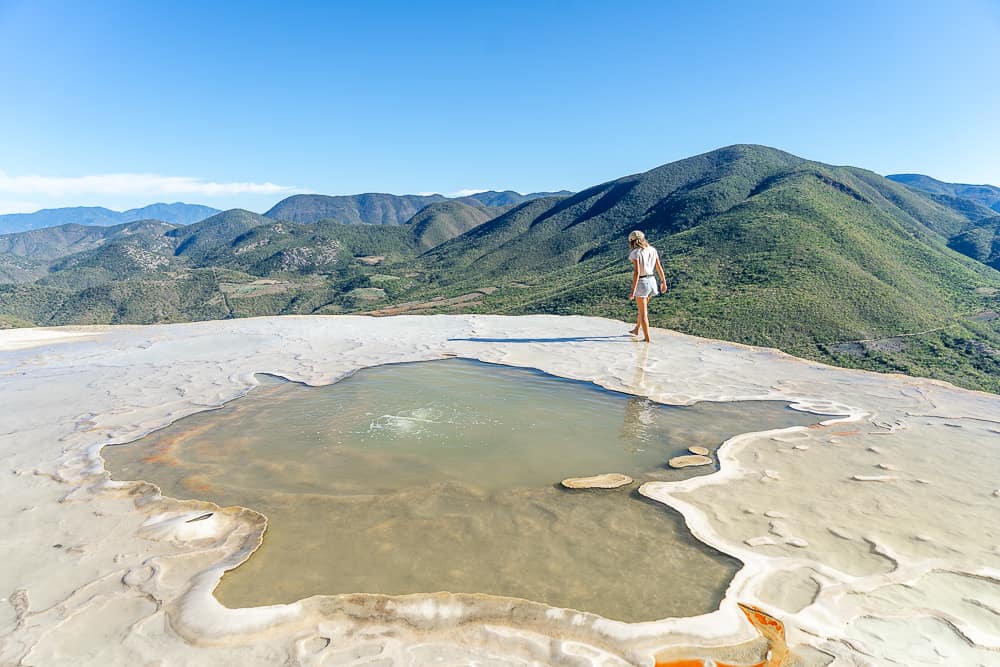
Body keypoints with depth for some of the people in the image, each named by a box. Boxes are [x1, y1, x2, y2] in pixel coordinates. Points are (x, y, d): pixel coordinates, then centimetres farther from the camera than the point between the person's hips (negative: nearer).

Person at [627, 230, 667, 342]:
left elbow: (636, 272, -23)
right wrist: (663, 282, 20)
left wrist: (633, 290, -22)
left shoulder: (635, 253, -16)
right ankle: (636, 330, 43)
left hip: (641, 282, -7)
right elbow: (659, 268, 9)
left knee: (643, 312, 5)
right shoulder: (652, 250, 4)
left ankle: (647, 338, 7)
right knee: (643, 307, 26)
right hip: (651, 280, 7)